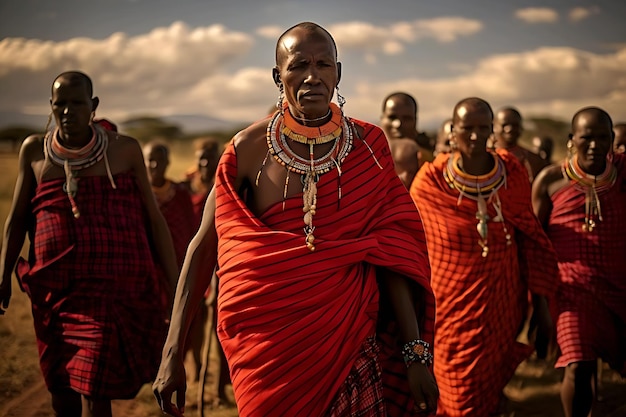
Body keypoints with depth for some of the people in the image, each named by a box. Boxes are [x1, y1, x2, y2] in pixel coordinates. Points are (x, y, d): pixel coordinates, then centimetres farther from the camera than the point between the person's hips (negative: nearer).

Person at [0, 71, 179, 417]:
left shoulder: (125, 150, 1)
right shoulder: (34, 150, 6)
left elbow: (154, 219, 4)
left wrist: (174, 284, 2)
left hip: (114, 287, -3)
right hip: (54, 289, 3)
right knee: (61, 389, 13)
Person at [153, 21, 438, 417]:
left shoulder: (369, 145, -2)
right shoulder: (249, 148, -5)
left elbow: (390, 252, -1)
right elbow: (204, 247, -2)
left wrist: (415, 352, -5)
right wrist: (172, 352, -6)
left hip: (349, 337, 1)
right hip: (267, 343, -1)